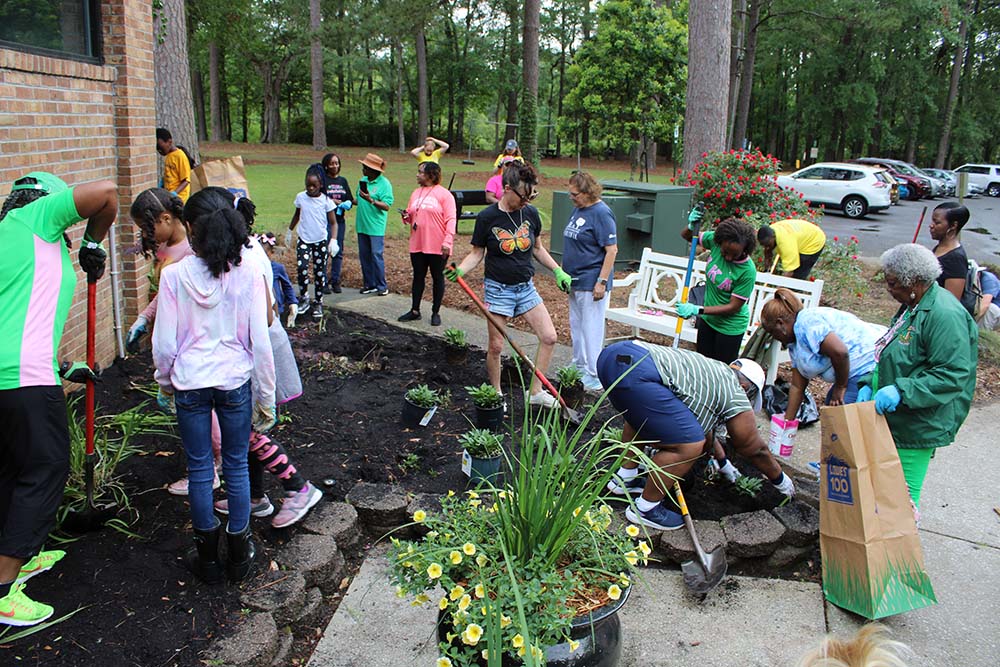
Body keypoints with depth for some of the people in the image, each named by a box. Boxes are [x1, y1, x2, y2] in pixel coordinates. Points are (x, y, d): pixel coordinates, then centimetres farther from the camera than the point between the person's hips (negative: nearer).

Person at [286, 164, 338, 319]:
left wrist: (334, 240, -18)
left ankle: (319, 303, 18)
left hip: (321, 241, -1)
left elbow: (333, 223, -4)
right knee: (301, 267, -17)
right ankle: (304, 298, 0)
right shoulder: (301, 197, -1)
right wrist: (289, 231, 24)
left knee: (320, 272, 5)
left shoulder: (326, 201, -8)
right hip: (304, 240, 1)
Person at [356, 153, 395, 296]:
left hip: (376, 227, -7)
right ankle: (370, 284, 20)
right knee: (364, 256, 10)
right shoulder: (363, 180, 10)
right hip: (362, 225, 7)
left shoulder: (384, 184, -11)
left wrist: (371, 200, -27)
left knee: (376, 256, -6)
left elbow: (387, 206, -18)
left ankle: (382, 286, 4)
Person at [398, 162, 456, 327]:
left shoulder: (444, 194, -7)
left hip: (437, 246, -6)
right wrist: (406, 216, -3)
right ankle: (415, 310, 21)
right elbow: (411, 217, 21)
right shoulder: (416, 193, 12)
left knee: (437, 278, 6)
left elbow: (450, 219, -12)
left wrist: (447, 241, -21)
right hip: (417, 245, 6)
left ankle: (436, 312, 16)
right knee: (418, 277, 12)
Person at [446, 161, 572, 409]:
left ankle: (536, 391, 11)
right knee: (496, 346, 2)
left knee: (549, 337, -3)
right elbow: (477, 253, -4)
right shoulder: (487, 217, -12)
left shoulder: (530, 213, 0)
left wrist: (559, 272, 9)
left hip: (526, 287, 4)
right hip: (498, 288, -4)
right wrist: (459, 270, -22)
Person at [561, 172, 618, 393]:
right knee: (576, 326, 18)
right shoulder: (578, 209, 11)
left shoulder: (601, 213, -16)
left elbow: (612, 250, -19)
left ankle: (594, 378, 4)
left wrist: (602, 282, -22)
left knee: (591, 329, -4)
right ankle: (579, 368, 32)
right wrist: (564, 271, 19)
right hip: (576, 281, 10)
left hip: (591, 283, -9)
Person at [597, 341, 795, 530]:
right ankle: (644, 509, 9)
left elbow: (701, 421, 49)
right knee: (689, 446, -4)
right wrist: (781, 481, 43)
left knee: (642, 415, 37)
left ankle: (624, 478, 37)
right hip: (636, 374, -10)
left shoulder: (713, 371, 34)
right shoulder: (736, 397, 12)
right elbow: (757, 450, 25)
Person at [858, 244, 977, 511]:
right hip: (893, 418, 9)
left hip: (917, 427, -9)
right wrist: (870, 385, 8)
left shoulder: (944, 315, -21)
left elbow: (952, 376, -25)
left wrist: (901, 391, -31)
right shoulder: (912, 306, 10)